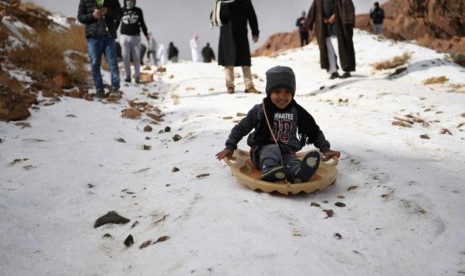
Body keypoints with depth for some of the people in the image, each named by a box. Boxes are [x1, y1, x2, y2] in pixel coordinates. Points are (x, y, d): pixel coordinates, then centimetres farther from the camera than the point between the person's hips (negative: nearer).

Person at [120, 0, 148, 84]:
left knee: (136, 57, -2)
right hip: (125, 36, 0)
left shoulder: (138, 11, 6)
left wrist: (146, 34, 15)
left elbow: (142, 23, 14)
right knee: (126, 58, -1)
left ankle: (137, 76, 4)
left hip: (136, 37, 0)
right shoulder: (121, 10, 3)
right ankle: (128, 76, 6)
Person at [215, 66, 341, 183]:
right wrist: (229, 147, -2)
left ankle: (299, 173, -68)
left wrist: (325, 149, 5)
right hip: (263, 153, 0)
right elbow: (241, 128, 7)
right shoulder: (260, 110, 1)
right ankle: (269, 169, -65)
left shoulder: (297, 112, 6)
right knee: (273, 149, -34)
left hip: (287, 153, 1)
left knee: (292, 162, -33)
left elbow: (314, 132, 15)